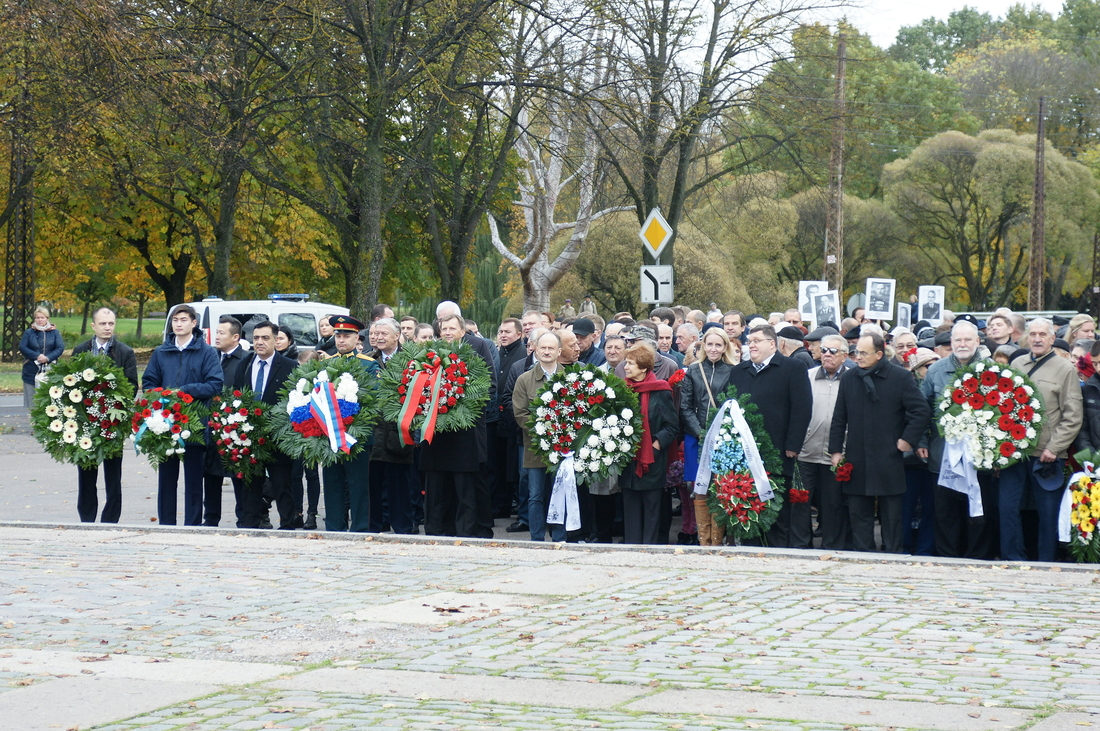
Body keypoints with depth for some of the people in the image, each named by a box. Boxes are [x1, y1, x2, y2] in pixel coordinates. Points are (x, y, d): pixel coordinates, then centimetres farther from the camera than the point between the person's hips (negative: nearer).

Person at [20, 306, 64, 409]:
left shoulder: (55, 332, 8)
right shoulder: (29, 332, 8)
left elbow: (60, 348, -1)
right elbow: (22, 347, -1)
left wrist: (47, 358, -15)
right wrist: (37, 356, -14)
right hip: (31, 372, 0)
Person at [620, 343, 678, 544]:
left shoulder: (660, 392, -6)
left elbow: (672, 426, -5)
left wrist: (657, 444, -15)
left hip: (652, 461, -5)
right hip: (628, 459, 5)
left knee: (651, 506, 3)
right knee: (630, 505, 7)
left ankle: (650, 547, 8)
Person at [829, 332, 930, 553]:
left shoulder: (901, 377, -3)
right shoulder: (848, 378, 9)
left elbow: (922, 411, -4)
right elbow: (839, 418, 12)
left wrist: (908, 439, -9)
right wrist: (835, 450, 7)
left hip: (889, 459, -3)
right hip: (856, 459, 4)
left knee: (891, 516, 3)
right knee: (859, 514, 5)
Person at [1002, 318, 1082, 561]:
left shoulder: (1065, 369, -1)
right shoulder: (1016, 364, 12)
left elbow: (1073, 417, -5)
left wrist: (1053, 449, -12)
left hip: (1047, 455, -4)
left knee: (1048, 513, 3)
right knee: (1008, 507, 1)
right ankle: (1013, 561, 11)